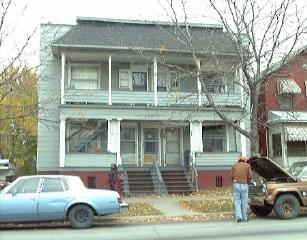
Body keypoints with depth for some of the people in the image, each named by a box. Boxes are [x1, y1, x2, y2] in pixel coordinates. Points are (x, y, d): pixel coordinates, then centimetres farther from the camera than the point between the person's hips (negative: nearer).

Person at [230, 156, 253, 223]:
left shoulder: (235, 165, 11)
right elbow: (250, 176, -2)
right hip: (244, 185, -1)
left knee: (237, 201, 6)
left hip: (236, 184, 1)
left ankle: (238, 216, -9)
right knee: (244, 202, 9)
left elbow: (231, 176, 3)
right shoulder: (247, 165, 6)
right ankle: (244, 218, 16)